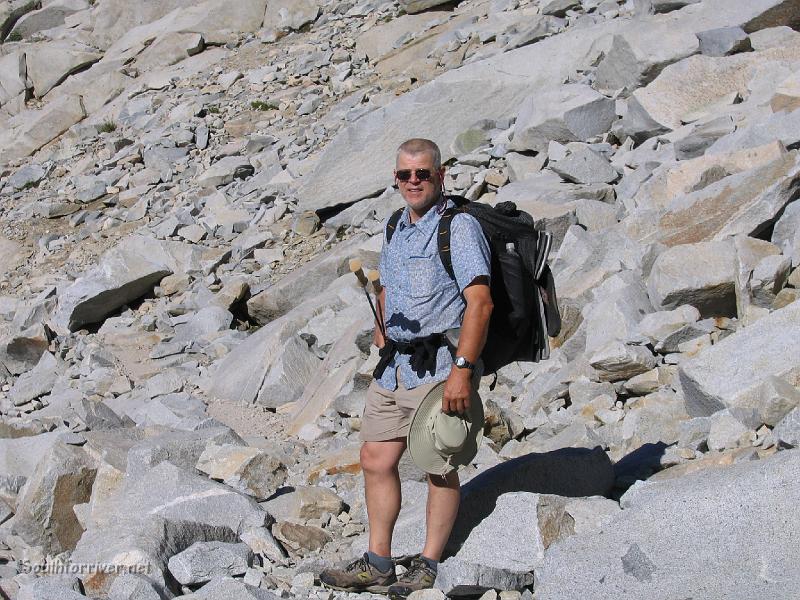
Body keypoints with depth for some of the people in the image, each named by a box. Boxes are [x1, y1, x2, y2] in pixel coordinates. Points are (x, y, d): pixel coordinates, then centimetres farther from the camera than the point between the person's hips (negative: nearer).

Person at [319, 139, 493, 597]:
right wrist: (382, 328, 12)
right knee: (377, 460, 9)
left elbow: (480, 303, -20)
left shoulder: (460, 227, -11)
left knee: (440, 467, 1)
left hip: (439, 365, -8)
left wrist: (463, 369, -26)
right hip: (394, 365, 8)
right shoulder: (396, 229, 15)